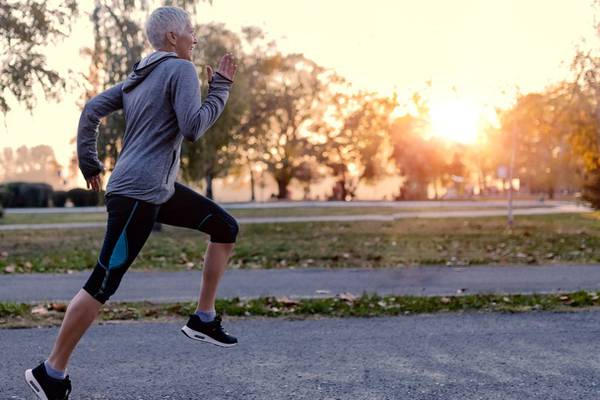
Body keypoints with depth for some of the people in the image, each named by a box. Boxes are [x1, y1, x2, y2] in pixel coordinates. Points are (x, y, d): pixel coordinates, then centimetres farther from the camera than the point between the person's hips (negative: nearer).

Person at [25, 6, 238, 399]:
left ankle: (204, 319, 17)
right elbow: (193, 128, -19)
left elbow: (92, 109, 14)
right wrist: (221, 88, -8)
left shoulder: (137, 78, 16)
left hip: (160, 190, 10)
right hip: (137, 193, -10)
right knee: (102, 284, -8)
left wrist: (89, 164, 17)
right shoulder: (181, 69, -9)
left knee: (226, 228, 15)